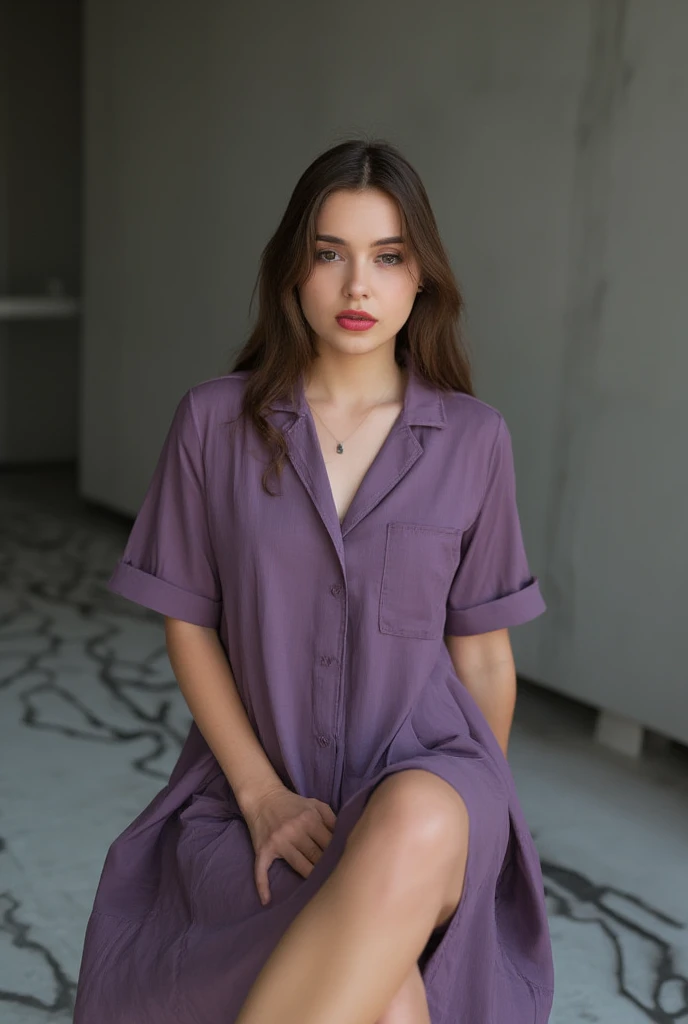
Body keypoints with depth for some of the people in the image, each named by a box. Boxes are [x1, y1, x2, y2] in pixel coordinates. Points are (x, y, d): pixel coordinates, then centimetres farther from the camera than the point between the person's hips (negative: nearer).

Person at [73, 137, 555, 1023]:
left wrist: (477, 829, 12)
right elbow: (188, 624, 1)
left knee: (412, 834, -38)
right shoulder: (214, 421, -2)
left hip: (423, 788, 1)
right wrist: (261, 794, -9)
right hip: (259, 787, -1)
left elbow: (482, 653, 6)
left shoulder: (473, 440, -1)